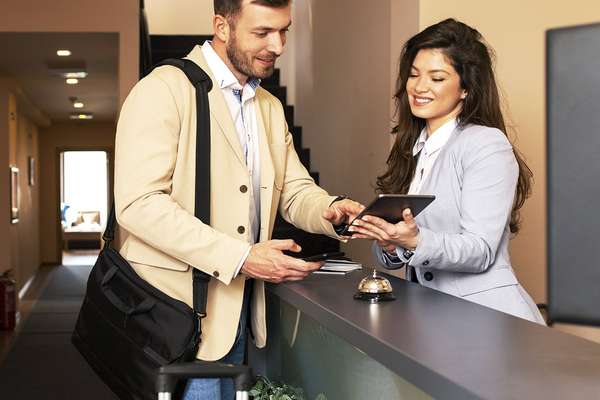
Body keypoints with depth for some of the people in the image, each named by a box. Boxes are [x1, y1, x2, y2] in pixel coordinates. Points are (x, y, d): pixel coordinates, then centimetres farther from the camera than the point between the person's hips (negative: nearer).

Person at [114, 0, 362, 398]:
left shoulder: (271, 107, 14)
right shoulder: (164, 89, -12)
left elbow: (294, 190, 13)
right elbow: (139, 203, -21)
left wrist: (329, 209, -11)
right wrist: (239, 257, -25)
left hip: (238, 307, 7)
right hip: (181, 306, -7)